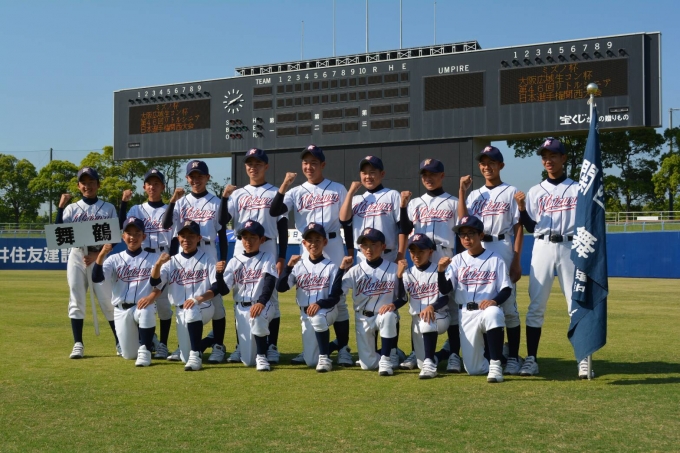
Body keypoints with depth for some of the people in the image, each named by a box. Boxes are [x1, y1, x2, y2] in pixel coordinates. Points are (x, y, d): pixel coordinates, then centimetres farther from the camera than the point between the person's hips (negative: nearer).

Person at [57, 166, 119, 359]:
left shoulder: (108, 208, 6)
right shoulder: (72, 208, 8)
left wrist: (97, 254, -11)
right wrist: (61, 207, -10)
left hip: (100, 257, -2)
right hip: (76, 256, 2)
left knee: (108, 300, -4)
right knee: (76, 300, 1)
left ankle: (120, 342, 2)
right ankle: (78, 344, 6)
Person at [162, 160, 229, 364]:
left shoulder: (216, 203, 3)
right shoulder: (181, 202, 8)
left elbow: (222, 233, 4)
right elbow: (166, 224, -6)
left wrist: (223, 259, -3)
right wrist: (172, 200, -15)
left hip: (209, 255, -3)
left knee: (215, 300, -4)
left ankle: (219, 346, 4)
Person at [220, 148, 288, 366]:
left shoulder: (275, 193, 4)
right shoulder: (237, 194, 12)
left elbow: (283, 227, 1)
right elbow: (222, 221, 2)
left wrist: (281, 258, -6)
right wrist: (224, 196, -9)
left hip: (267, 252, -3)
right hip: (241, 252, 3)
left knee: (270, 298, -1)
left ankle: (272, 347, 6)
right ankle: (240, 347, 13)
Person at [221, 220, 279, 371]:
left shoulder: (268, 258, 1)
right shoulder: (235, 261, 7)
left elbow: (270, 283, -15)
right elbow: (224, 288, -2)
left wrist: (261, 302, -31)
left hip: (263, 306, -3)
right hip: (241, 308, 3)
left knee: (257, 318, -41)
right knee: (248, 360, -1)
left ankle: (261, 356, -23)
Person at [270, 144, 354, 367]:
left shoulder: (338, 189, 7)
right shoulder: (296, 192, 8)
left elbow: (347, 222, 8)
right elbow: (274, 211, -7)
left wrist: (350, 251, 2)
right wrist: (284, 186, -18)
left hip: (333, 247, -2)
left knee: (338, 298, -1)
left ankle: (343, 349, 5)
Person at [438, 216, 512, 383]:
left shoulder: (495, 259, 1)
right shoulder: (457, 260, 7)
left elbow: (506, 289, -2)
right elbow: (445, 289, -3)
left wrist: (494, 301, -23)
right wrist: (441, 270, -23)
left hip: (489, 309, -3)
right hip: (466, 314, 3)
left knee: (493, 313, -42)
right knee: (473, 369, -3)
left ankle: (495, 364, -30)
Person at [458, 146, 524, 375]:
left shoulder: (511, 192, 4)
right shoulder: (474, 194, 16)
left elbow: (518, 227, -1)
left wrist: (516, 260, -8)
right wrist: (462, 191, -3)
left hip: (503, 251, -4)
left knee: (508, 306, -5)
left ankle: (513, 357, 0)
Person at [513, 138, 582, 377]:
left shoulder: (577, 189, 8)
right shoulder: (535, 192, 12)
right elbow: (530, 227, 9)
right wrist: (521, 208, -7)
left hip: (570, 248, -1)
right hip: (542, 248, 1)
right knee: (536, 306, -1)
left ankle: (583, 360, 3)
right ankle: (531, 359, 2)